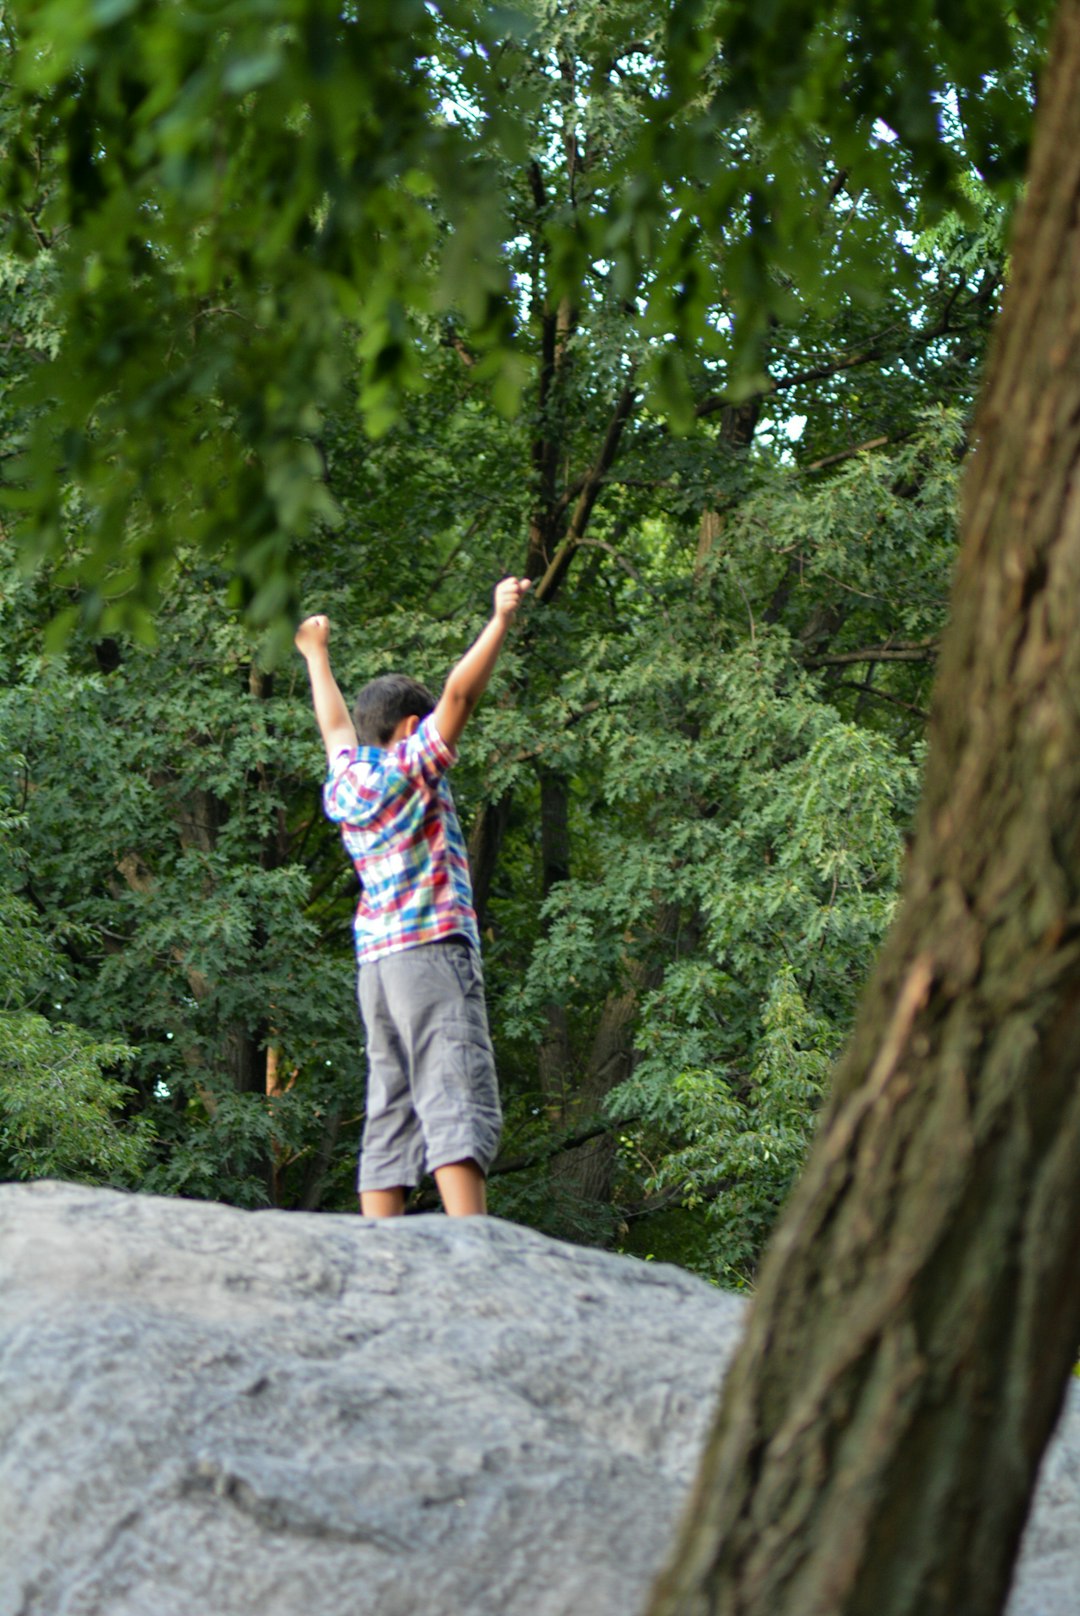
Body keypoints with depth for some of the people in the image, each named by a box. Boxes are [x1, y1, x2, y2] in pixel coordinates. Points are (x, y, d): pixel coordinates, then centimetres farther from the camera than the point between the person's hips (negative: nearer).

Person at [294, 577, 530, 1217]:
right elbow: (460, 693, -11)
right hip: (433, 948, -8)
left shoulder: (344, 785, 16)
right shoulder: (409, 767, -2)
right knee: (459, 1104, -16)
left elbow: (336, 723, 35)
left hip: (375, 962, 8)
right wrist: (501, 620, -7)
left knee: (391, 1116, 5)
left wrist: (316, 652, 50)